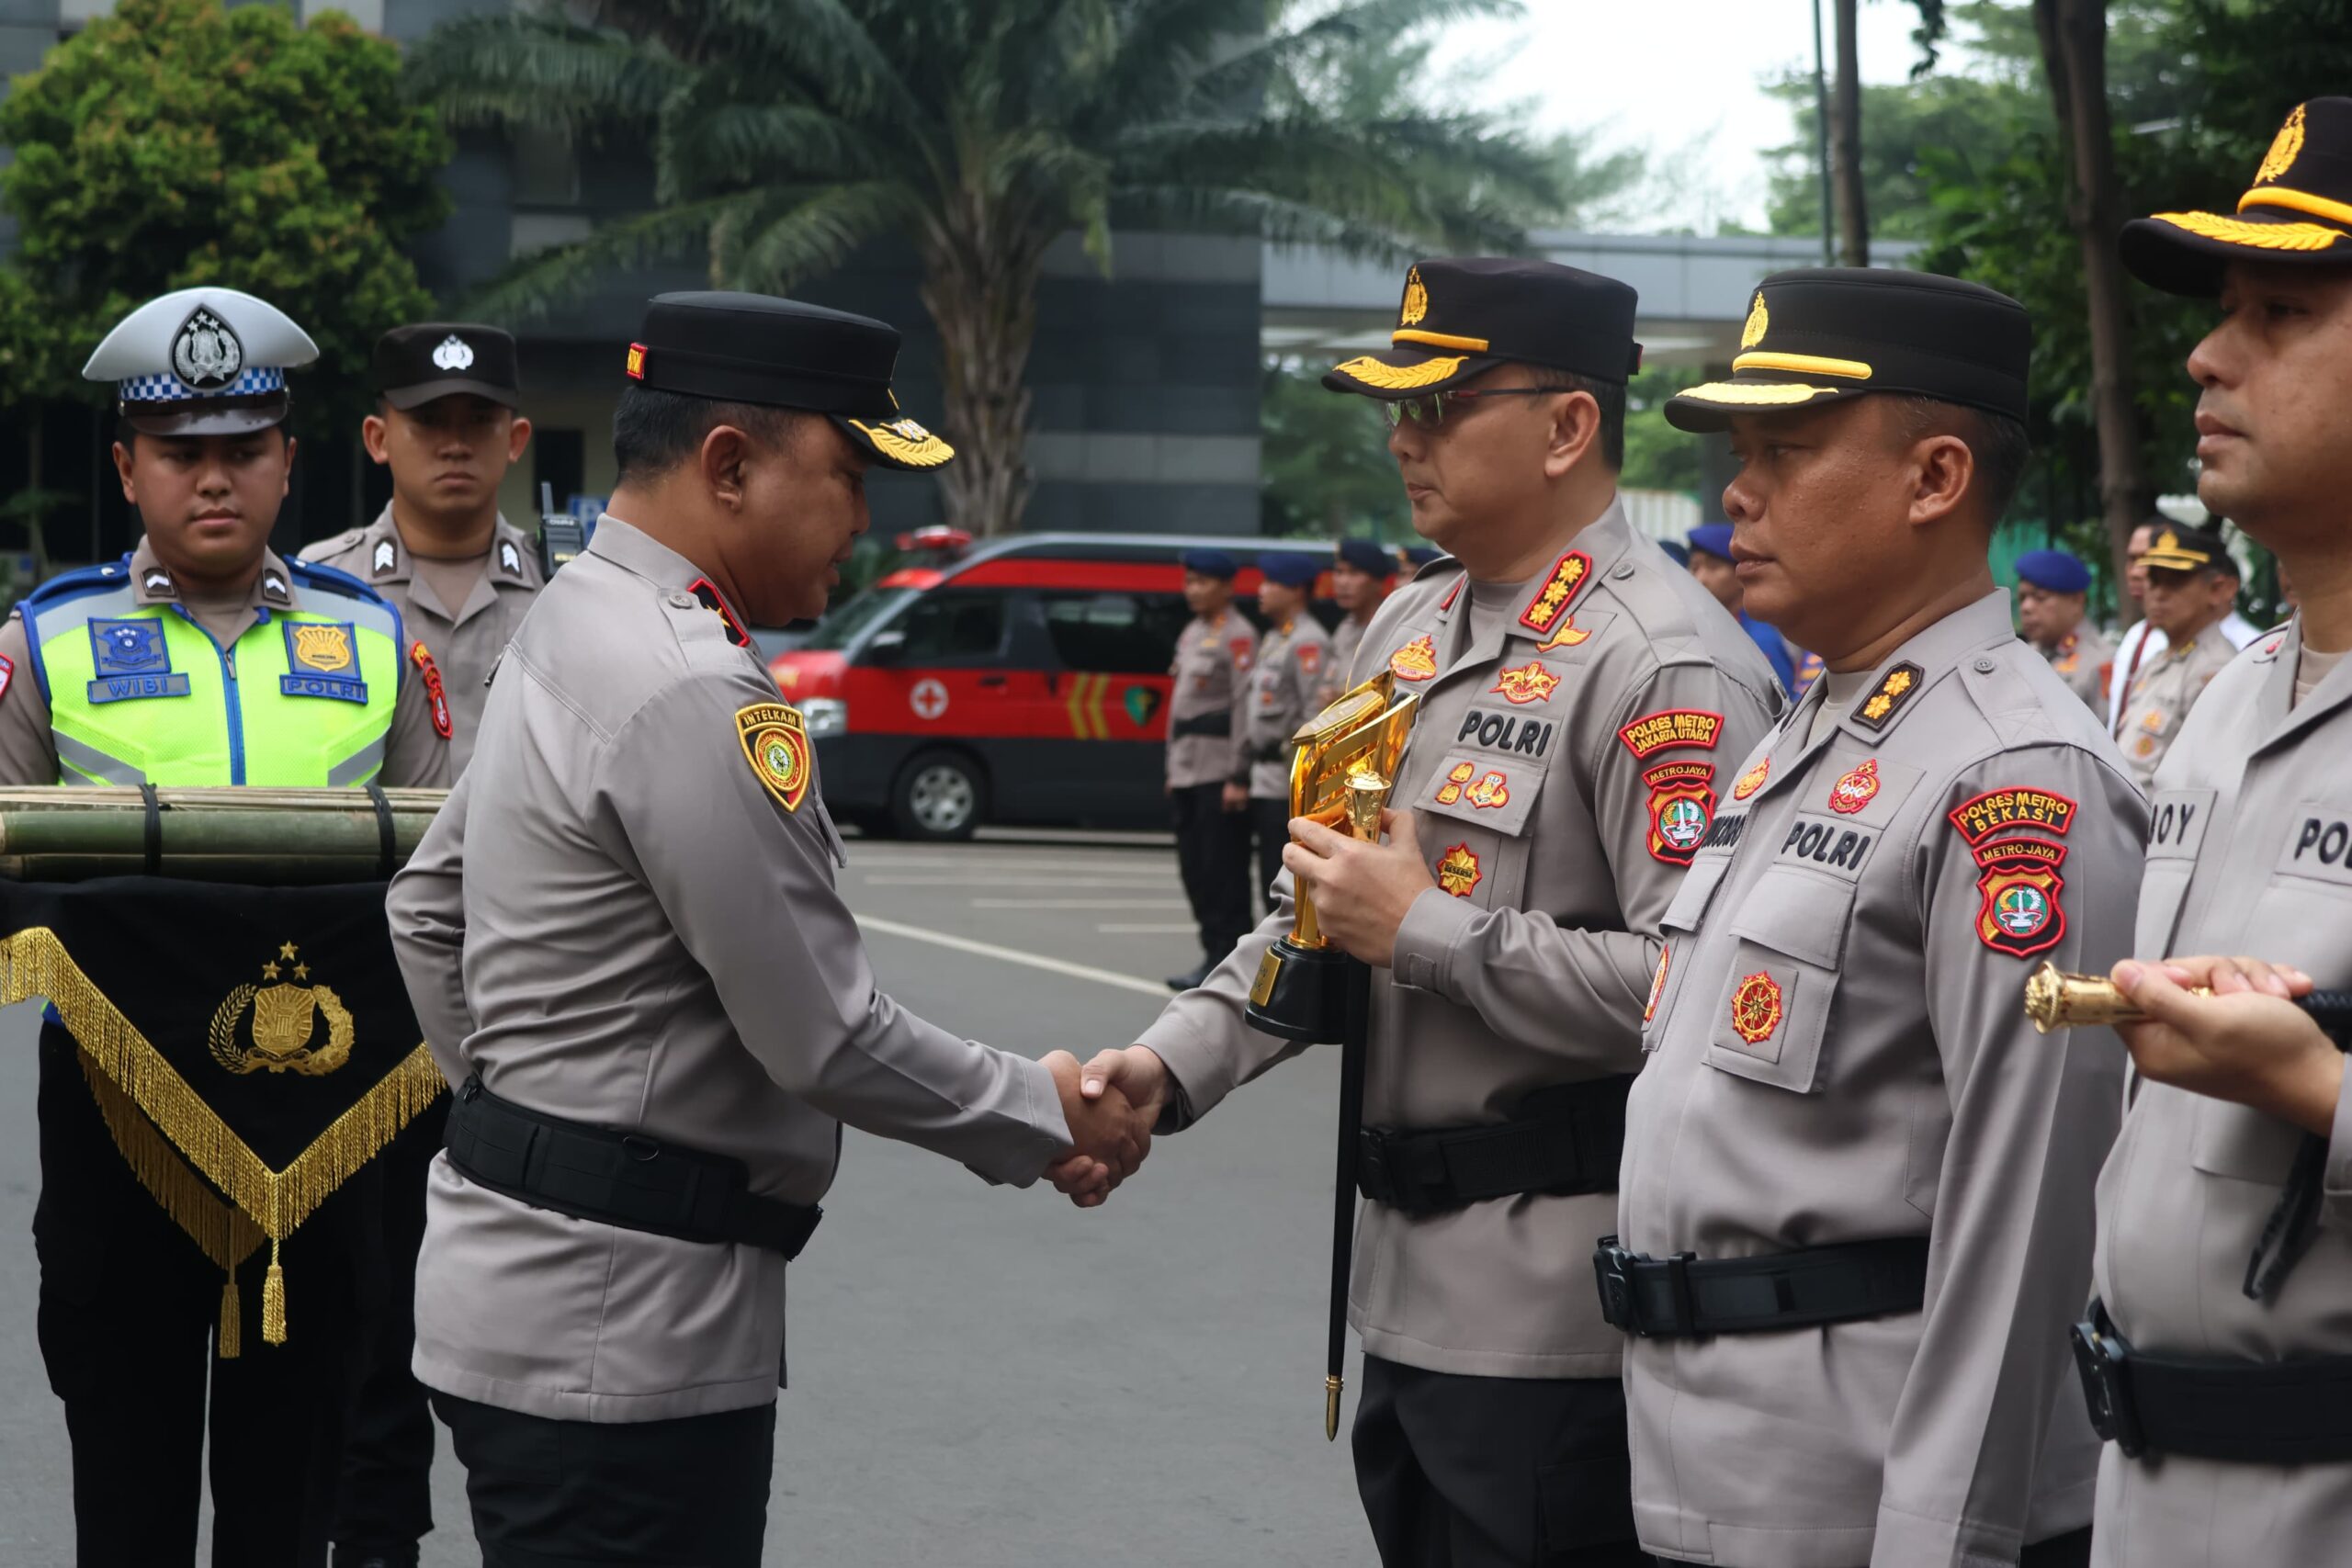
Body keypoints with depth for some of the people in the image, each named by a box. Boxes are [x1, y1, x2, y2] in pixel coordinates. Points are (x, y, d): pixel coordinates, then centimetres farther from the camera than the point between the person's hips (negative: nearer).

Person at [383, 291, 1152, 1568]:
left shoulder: (569, 625, 11)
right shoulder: (697, 693, -20)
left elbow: (428, 905, 21)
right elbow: (825, 1040, -19)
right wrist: (1042, 1116, -5)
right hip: (615, 1331, -10)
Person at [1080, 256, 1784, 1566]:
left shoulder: (1665, 665, -15)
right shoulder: (1412, 626, 13)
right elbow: (1323, 903, 20)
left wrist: (1424, 929, -18)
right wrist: (1173, 1063, 6)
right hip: (1413, 1293, 9)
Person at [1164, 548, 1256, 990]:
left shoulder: (1238, 636, -9)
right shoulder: (1192, 633, 19)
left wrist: (1238, 777, -19)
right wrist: (1173, 769, 19)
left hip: (1220, 774, -9)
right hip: (1187, 772, 9)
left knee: (1223, 869, -7)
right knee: (1194, 867, 10)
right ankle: (1213, 953, 16)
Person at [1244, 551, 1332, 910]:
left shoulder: (1307, 642, -13)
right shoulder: (1272, 639, 18)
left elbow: (1317, 712, -19)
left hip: (1290, 786, -10)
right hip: (1264, 779, 10)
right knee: (1272, 877, 13)